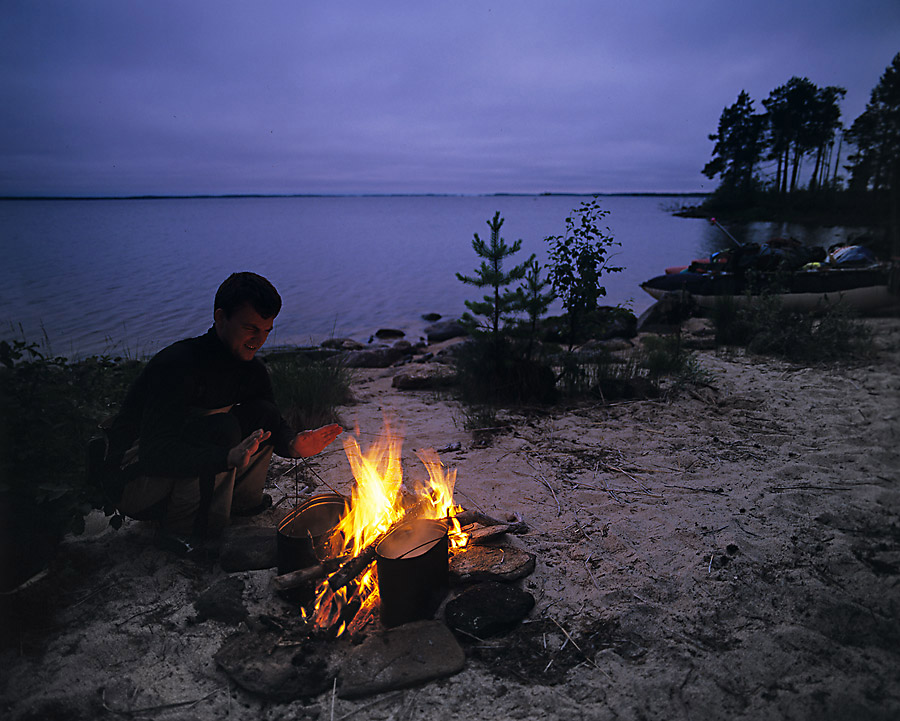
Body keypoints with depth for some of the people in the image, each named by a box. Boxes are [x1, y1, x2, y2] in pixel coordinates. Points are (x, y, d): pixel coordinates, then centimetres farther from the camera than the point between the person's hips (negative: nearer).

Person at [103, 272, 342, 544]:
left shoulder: (251, 369, -3)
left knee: (263, 413, -8)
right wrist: (228, 458, -50)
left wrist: (294, 444, -23)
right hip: (134, 484, -7)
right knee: (222, 428, -30)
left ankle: (241, 501, 6)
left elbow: (274, 424, 2)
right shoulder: (176, 364, -28)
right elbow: (156, 450, -35)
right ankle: (183, 529, -15)